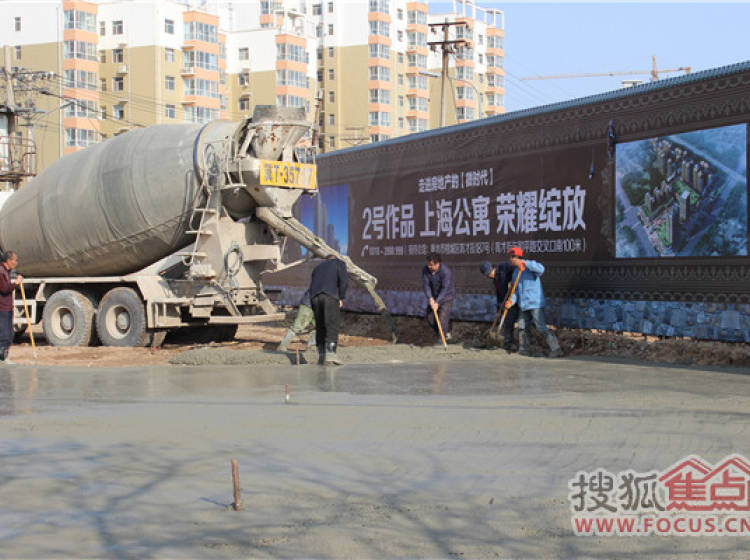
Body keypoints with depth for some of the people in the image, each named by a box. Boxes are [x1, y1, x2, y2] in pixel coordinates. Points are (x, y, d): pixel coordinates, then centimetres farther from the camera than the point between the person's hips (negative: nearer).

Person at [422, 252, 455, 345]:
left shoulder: (446, 272, -28)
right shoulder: (425, 270, -12)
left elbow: (445, 289, -30)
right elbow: (426, 285, -17)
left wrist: (437, 302, -36)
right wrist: (430, 298, -31)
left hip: (446, 297, -6)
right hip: (433, 296, 6)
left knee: (442, 318, -16)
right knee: (430, 319, 6)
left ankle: (442, 339, -6)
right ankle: (447, 334, 24)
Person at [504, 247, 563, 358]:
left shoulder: (530, 266, -9)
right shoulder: (516, 272, 17)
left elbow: (541, 269, -32)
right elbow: (516, 290, 15)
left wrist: (524, 263, -34)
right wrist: (511, 301, -2)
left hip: (535, 304, -9)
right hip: (524, 306, 9)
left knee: (541, 328, -14)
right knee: (522, 327, 15)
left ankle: (556, 349, -12)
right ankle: (524, 349, 27)